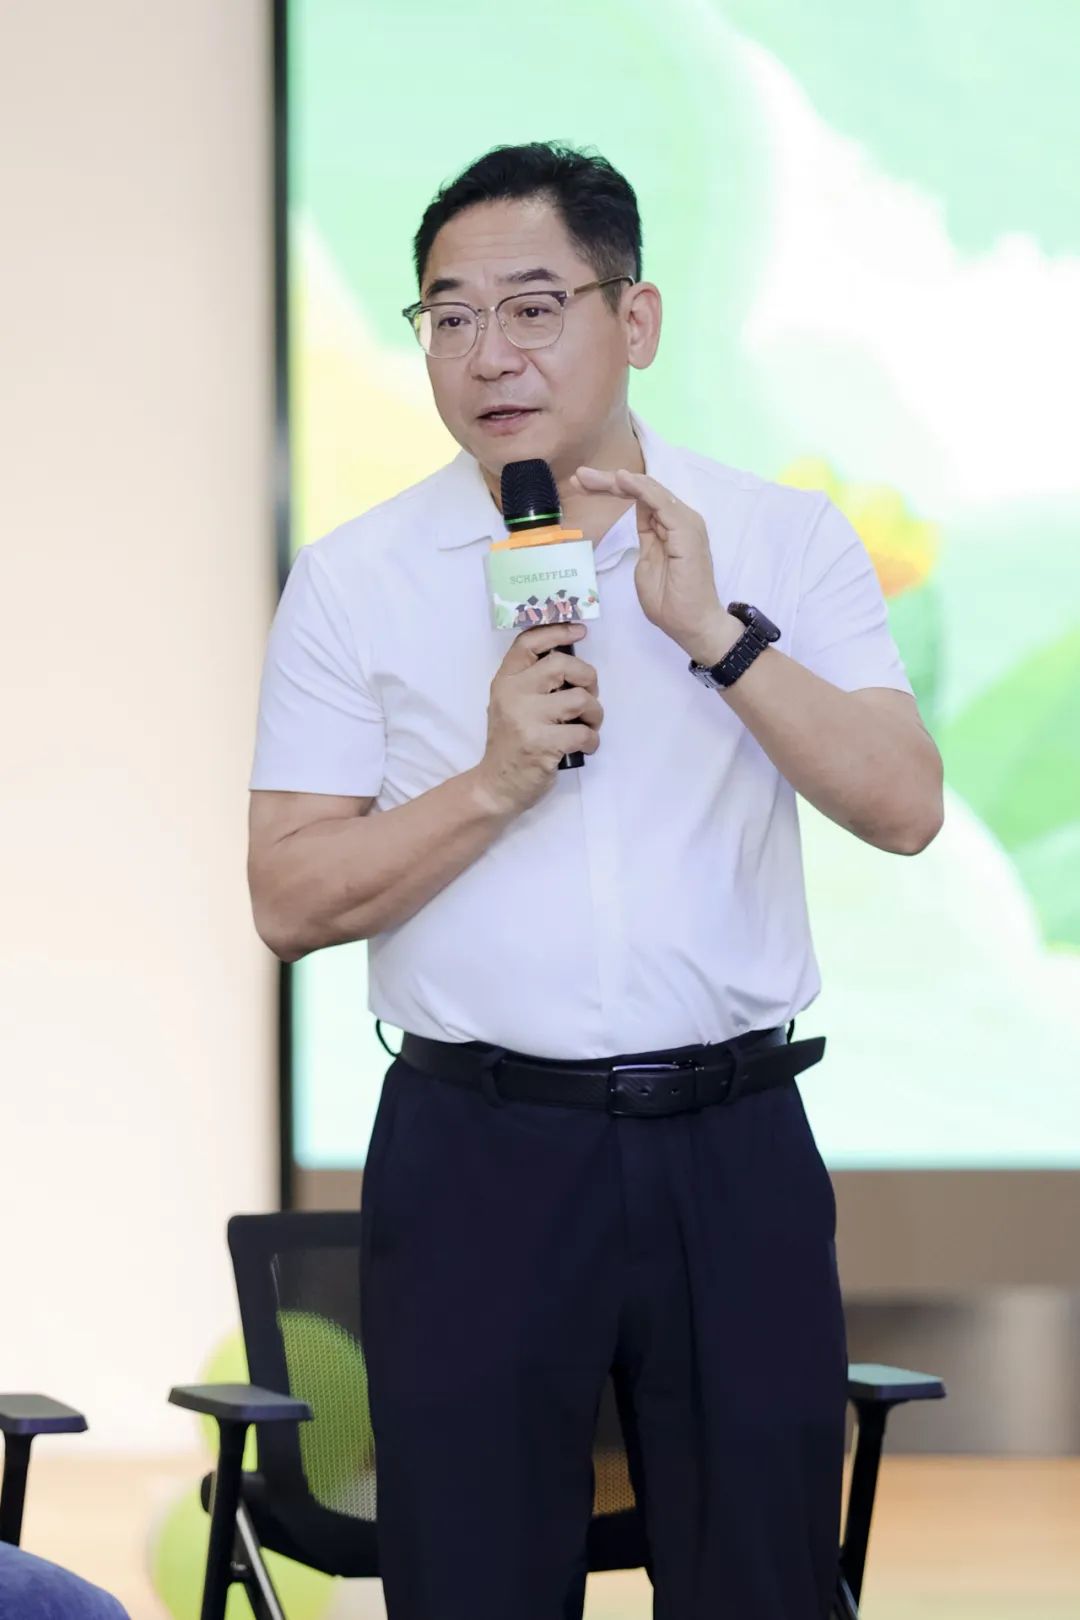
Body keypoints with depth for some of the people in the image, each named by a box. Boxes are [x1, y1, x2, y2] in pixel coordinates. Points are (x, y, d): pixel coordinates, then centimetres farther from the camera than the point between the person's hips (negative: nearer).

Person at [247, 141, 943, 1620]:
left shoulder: (784, 542, 4)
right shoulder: (355, 580, 3)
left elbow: (905, 808, -6)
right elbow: (290, 903, -1)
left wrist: (713, 632, -16)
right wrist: (494, 783, -14)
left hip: (733, 1154, 1)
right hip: (478, 1150, 0)